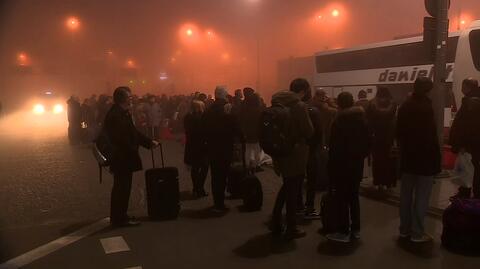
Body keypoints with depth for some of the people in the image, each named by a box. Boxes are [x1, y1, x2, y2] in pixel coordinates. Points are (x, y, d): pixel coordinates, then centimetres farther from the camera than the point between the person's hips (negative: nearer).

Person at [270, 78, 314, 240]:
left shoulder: (277, 103, 4)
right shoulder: (300, 106, -17)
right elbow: (309, 132, -14)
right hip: (296, 154, -7)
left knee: (286, 187, 23)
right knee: (293, 191, 6)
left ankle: (276, 224, 27)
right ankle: (291, 229, 17)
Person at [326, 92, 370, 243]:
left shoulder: (339, 122, -13)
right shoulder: (362, 120, 7)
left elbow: (334, 148, -14)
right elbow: (368, 143, 9)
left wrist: (331, 170, -10)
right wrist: (361, 156, 15)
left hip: (343, 165, -6)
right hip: (357, 164, 7)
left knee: (342, 198, 0)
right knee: (354, 196, 14)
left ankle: (344, 231, 4)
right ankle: (355, 229, 20)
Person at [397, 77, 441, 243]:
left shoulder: (404, 107, 6)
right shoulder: (426, 108, -17)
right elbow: (431, 136, -19)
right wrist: (436, 158, -12)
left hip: (407, 157, 7)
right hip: (425, 158, -7)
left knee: (406, 195, 13)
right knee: (421, 197, 0)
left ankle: (405, 229, 21)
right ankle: (417, 233, 5)